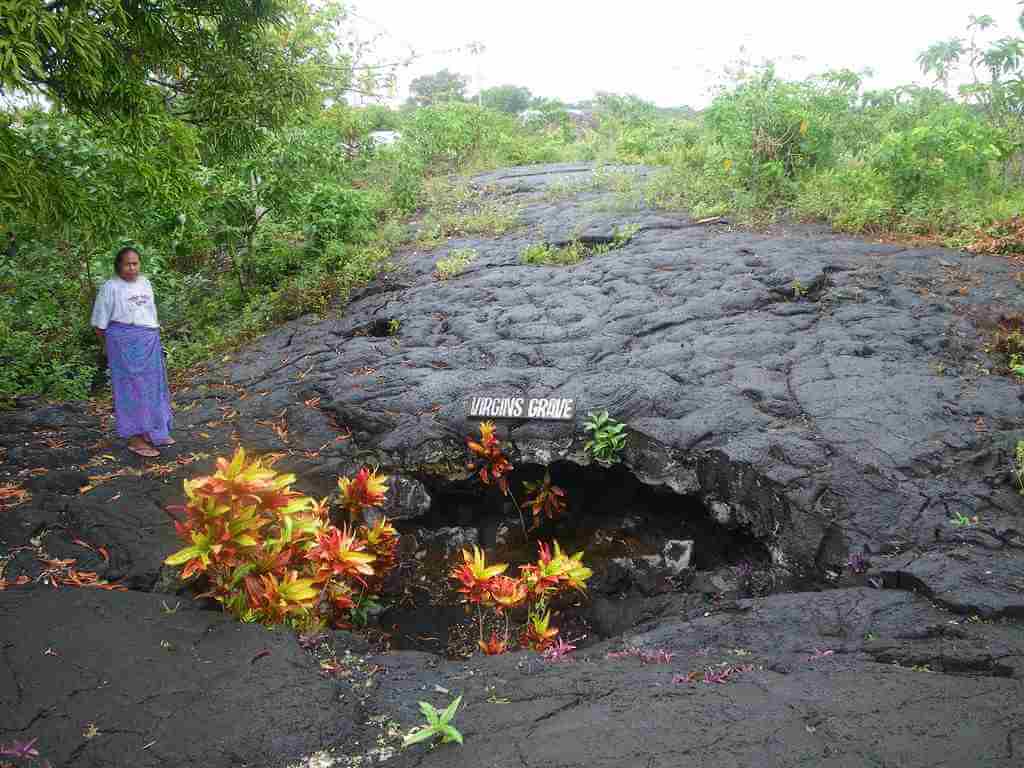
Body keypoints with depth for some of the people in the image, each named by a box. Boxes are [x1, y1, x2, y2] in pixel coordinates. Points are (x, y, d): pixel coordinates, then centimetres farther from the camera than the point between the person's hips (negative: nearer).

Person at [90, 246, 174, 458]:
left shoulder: (145, 283, 12)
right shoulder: (111, 287, -6)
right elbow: (100, 324, -3)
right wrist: (112, 345, 0)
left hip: (150, 343, 6)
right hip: (125, 344, -6)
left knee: (153, 386, 12)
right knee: (132, 387, -4)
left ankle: (154, 432, 24)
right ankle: (135, 439, 2)